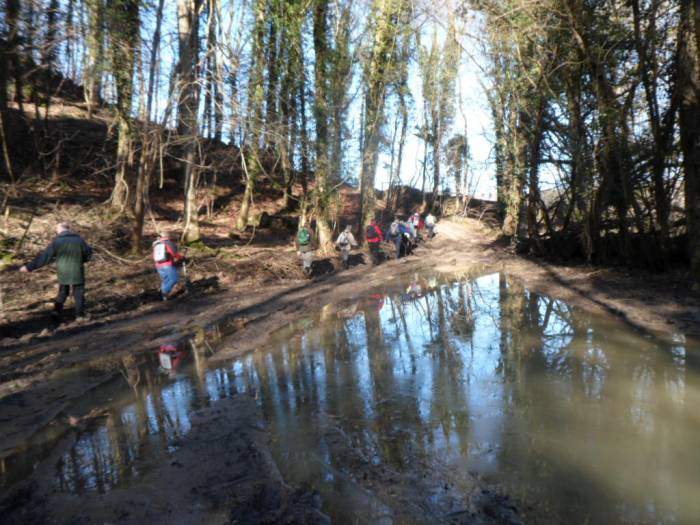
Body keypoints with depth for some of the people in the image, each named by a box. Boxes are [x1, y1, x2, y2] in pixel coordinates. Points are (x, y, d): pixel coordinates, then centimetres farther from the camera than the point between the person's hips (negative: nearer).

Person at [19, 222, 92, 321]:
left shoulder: (56, 241, -7)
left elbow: (44, 257, -7)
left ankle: (57, 311, 22)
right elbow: (88, 253, 4)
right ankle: (80, 315, 8)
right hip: (77, 272, -1)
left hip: (63, 272, 1)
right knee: (79, 293, 7)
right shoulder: (79, 239, -5)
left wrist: (29, 267, 0)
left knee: (62, 292, 21)